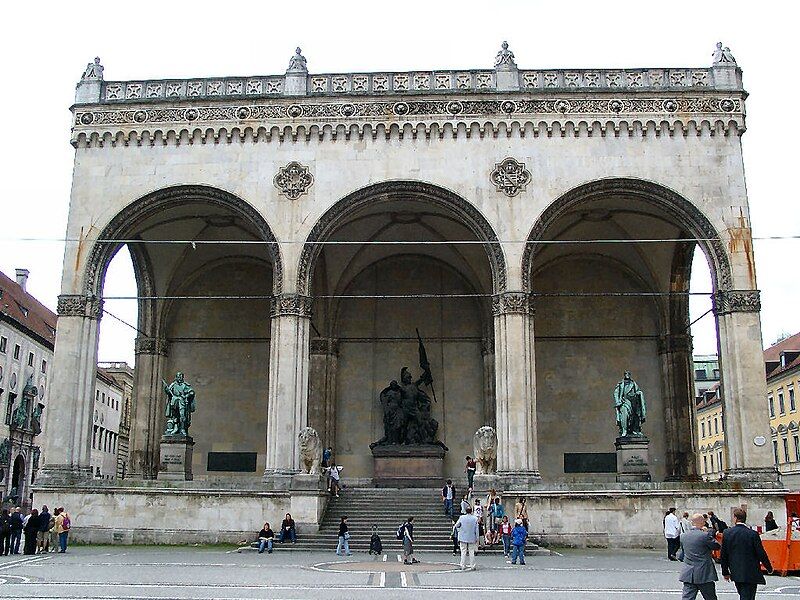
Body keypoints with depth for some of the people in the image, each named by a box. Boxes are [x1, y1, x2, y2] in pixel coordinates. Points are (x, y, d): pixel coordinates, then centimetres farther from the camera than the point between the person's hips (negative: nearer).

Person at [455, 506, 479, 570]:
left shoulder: (462, 517, -7)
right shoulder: (475, 518, -6)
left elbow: (456, 526, 2)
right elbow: (476, 529, -2)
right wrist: (477, 538, 6)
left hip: (463, 538, 0)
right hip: (472, 538, 0)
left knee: (463, 552, 6)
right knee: (471, 552, 7)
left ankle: (463, 566, 6)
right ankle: (472, 566, 8)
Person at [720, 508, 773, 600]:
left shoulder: (727, 533, -4)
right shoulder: (753, 534, -14)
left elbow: (723, 555, 1)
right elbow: (761, 554, -8)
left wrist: (725, 572, 12)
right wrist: (769, 568, 9)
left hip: (735, 573, 4)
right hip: (750, 574, -3)